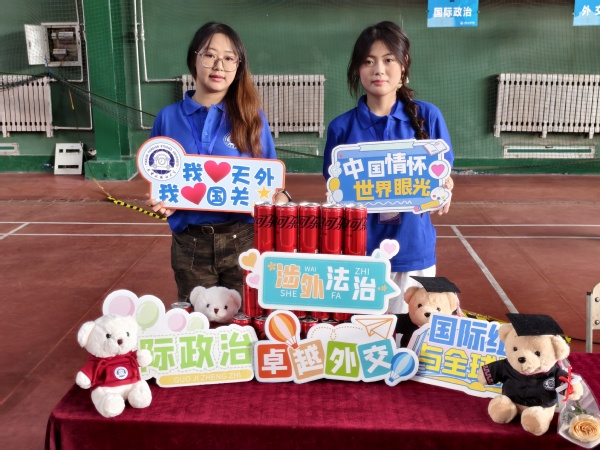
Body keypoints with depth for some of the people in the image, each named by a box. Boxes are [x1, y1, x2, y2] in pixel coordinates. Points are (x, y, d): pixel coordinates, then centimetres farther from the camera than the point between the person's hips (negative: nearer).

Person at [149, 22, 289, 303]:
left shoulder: (251, 117, 0)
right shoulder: (168, 118, 1)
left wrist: (279, 199, -17)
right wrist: (160, 203, -12)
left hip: (243, 240, 0)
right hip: (189, 244, 1)